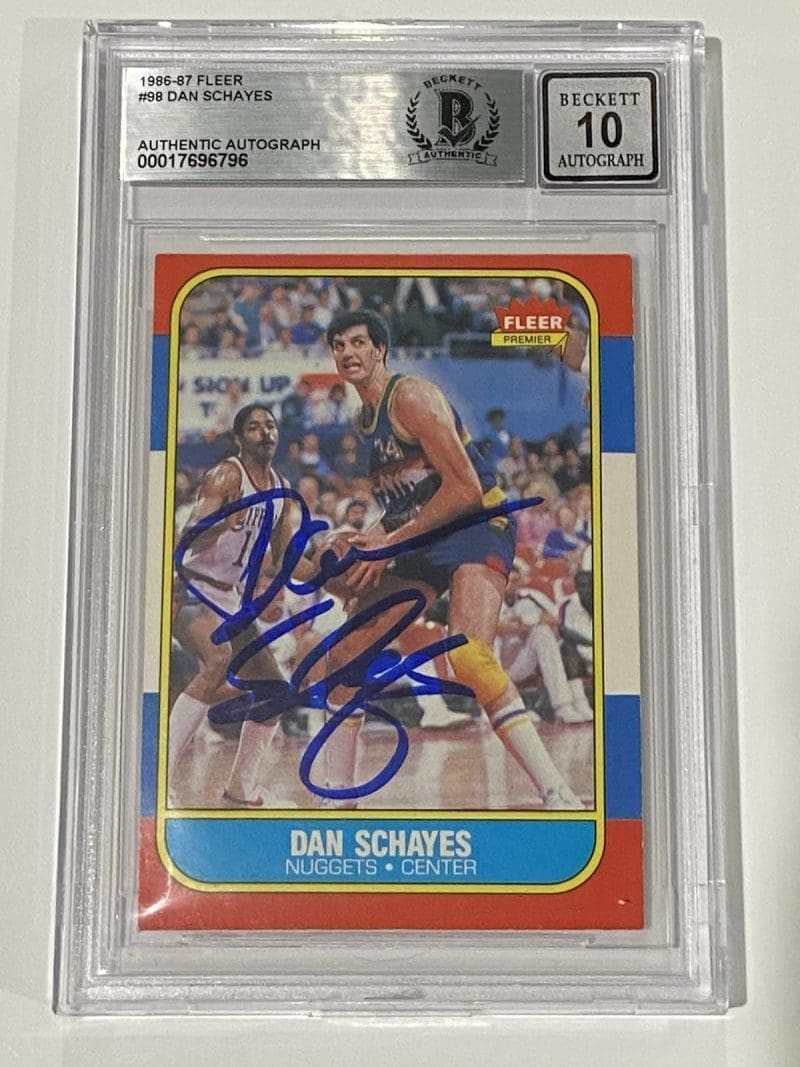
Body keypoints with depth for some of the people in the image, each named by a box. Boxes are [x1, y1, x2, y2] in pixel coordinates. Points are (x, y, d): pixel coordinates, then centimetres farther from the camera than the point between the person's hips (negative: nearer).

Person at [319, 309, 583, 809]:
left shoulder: (411, 396, -12)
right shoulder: (363, 421, 15)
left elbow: (465, 490, -20)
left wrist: (390, 543, -16)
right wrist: (370, 540, 5)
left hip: (477, 526, -9)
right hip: (420, 539, 9)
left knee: (469, 655, -31)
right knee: (345, 654, 5)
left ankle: (560, 796, -29)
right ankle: (340, 797, 17)